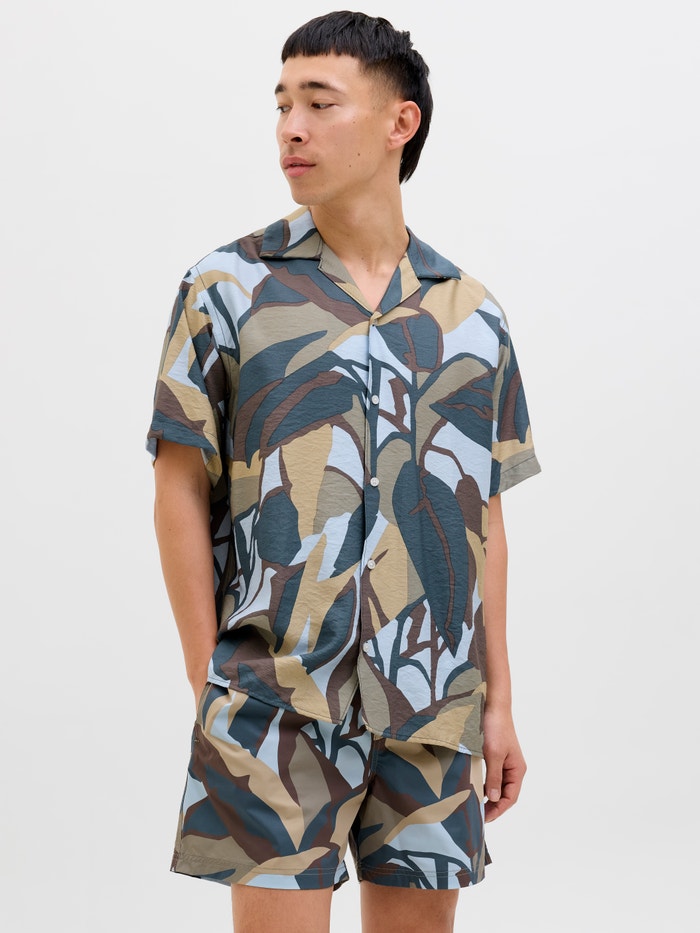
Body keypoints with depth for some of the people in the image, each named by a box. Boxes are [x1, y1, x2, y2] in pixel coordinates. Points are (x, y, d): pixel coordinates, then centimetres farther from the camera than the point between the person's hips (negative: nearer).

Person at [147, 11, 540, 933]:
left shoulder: (469, 312, 9)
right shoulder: (227, 290, 0)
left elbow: (483, 516, 11)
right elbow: (181, 492, 0)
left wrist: (500, 700, 9)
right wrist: (209, 679, -5)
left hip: (433, 705, 3)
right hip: (276, 702, -3)